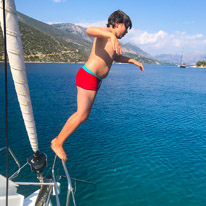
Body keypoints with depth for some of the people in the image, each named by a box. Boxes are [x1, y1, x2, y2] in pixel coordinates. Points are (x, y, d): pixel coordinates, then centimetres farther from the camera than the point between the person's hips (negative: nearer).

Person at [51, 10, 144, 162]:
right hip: (87, 77, -10)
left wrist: (133, 61, 31)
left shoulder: (111, 40, 21)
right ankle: (58, 143, 11)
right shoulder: (106, 32, -7)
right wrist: (112, 36, -42)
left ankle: (59, 140, 26)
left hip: (95, 80, 10)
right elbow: (89, 30, -29)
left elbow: (116, 57, 38)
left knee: (82, 115, 13)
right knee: (82, 116, -6)